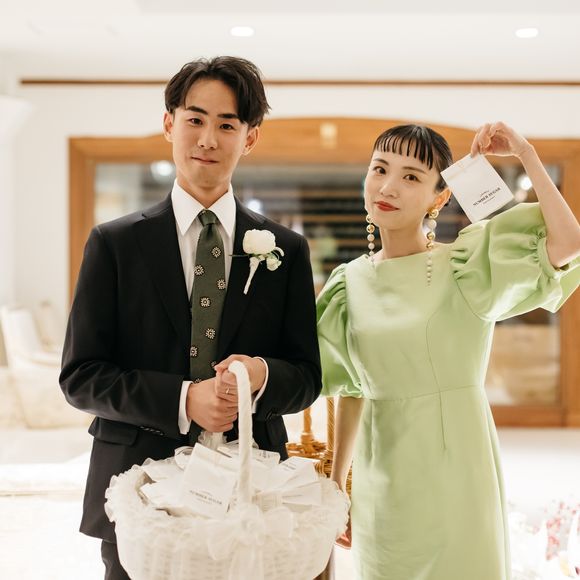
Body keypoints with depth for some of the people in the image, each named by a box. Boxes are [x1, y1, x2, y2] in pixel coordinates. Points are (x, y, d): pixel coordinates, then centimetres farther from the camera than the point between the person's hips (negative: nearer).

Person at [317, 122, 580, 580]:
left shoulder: (466, 266, -7)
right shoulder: (352, 282, 3)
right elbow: (352, 392, 10)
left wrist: (525, 153, -16)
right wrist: (336, 483, 12)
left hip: (454, 469, -3)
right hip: (381, 479, 3)